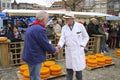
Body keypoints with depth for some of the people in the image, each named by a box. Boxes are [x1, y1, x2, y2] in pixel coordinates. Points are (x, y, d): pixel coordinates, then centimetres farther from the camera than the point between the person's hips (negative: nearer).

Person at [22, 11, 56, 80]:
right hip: (35, 57, -10)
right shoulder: (40, 29, -22)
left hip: (30, 56, 10)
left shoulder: (31, 27, 10)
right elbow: (46, 44, -18)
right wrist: (54, 50, 1)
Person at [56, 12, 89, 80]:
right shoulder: (64, 28, 1)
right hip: (68, 51, 3)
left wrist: (82, 45, -7)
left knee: (78, 67, 6)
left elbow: (86, 37, 3)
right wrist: (59, 45, -23)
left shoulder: (80, 26, -7)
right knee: (69, 67, 13)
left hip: (78, 50, -3)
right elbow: (62, 38, -5)